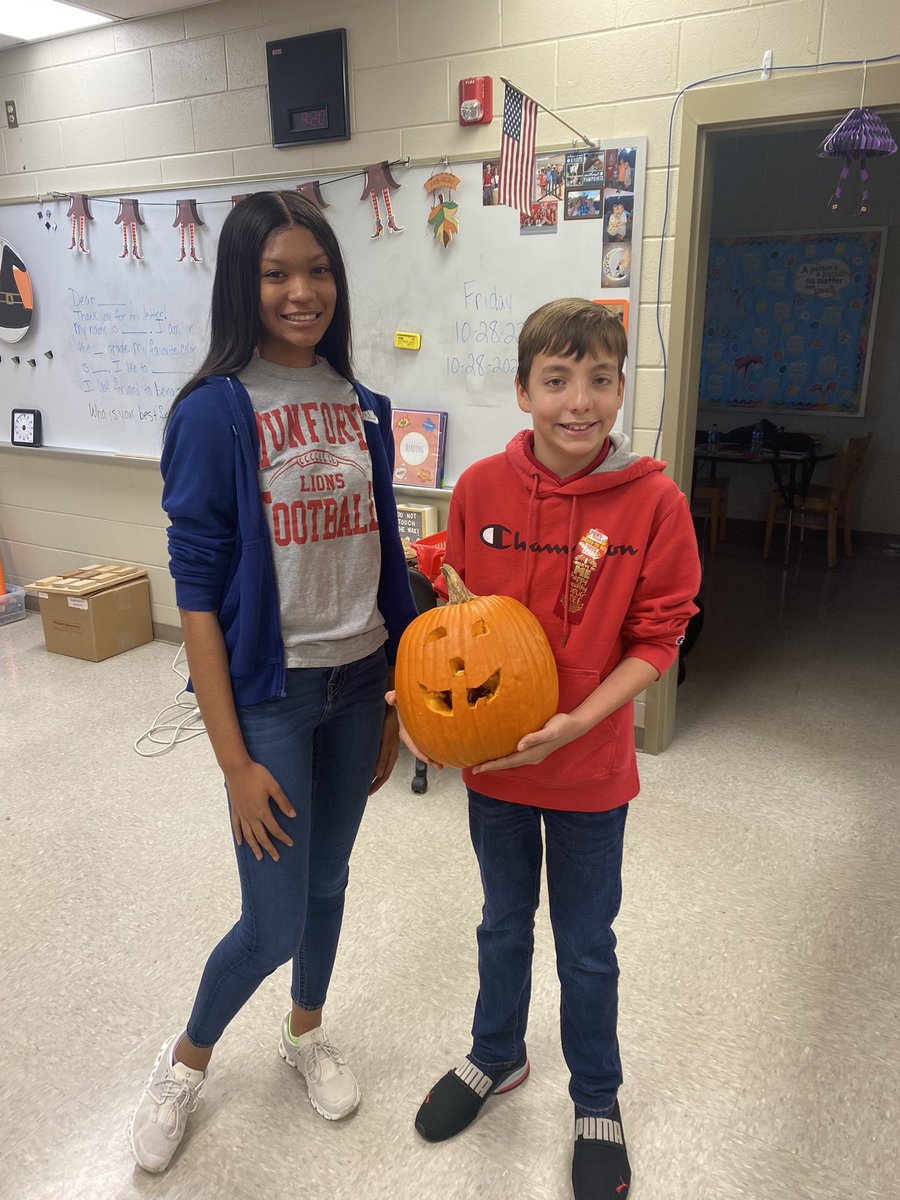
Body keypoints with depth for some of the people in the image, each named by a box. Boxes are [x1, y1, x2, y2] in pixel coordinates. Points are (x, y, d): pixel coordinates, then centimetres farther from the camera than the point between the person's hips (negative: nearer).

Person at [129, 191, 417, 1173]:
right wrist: (234, 760, -14)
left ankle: (306, 1032, 49)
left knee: (327, 883, 20)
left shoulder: (361, 407, 4)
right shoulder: (214, 411, -12)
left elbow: (382, 559, 8)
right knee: (273, 924, 4)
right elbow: (197, 593, -13)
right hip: (268, 692, -5)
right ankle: (188, 1057, 37)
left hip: (356, 685, 5)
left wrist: (395, 698, 10)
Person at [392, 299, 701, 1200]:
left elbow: (655, 641, -11)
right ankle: (496, 1057, 53)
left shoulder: (653, 502, -16)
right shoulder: (481, 489, -10)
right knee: (504, 923, 25)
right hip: (490, 759, 2)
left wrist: (575, 722, -22)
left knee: (586, 946, 18)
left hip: (589, 771, -2)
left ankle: (597, 1103, 45)